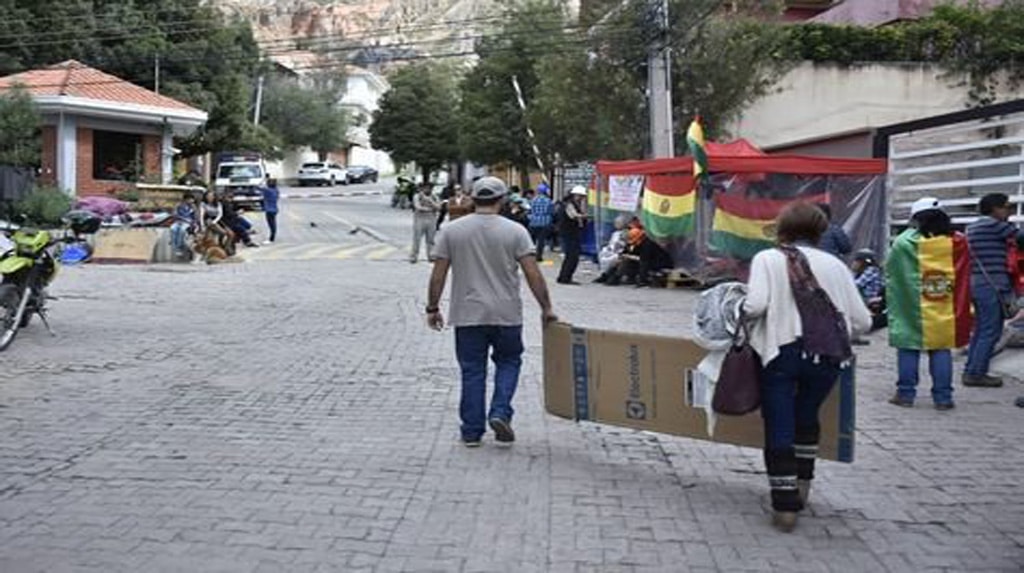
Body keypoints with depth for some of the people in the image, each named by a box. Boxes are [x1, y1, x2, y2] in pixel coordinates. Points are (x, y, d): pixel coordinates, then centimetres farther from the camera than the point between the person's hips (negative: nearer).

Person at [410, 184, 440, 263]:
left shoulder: (433, 197, 12)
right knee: (416, 239, -6)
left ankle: (431, 256, 12)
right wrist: (429, 209, -7)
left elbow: (438, 207, 2)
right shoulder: (417, 196, 1)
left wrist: (430, 201, -11)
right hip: (420, 219, -3)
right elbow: (418, 207, -11)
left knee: (430, 240, 4)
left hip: (431, 220, 4)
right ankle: (413, 256, -2)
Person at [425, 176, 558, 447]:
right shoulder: (515, 231, -4)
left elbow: (438, 274, 0)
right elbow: (533, 274, -8)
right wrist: (546, 308, 0)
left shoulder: (451, 231, 0)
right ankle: (500, 413, 0)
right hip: (506, 314, -1)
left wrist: (433, 308, 9)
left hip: (467, 315, 1)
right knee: (508, 362, 17)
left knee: (472, 371, 8)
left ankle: (472, 431, 11)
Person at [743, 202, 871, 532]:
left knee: (779, 427, 5)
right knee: (807, 415, 26)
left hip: (783, 349, -3)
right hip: (828, 353, 3)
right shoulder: (834, 264, 15)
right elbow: (862, 321, 10)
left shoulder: (768, 259, 7)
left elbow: (756, 305, -11)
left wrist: (745, 319, 10)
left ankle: (785, 506, 5)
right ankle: (802, 486, 32)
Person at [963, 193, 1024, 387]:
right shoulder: (994, 225, -11)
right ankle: (976, 373, -3)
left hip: (977, 282, 10)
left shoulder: (973, 227, 18)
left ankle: (971, 371, 19)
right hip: (992, 285, -10)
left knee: (980, 330, 15)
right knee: (990, 331, -5)